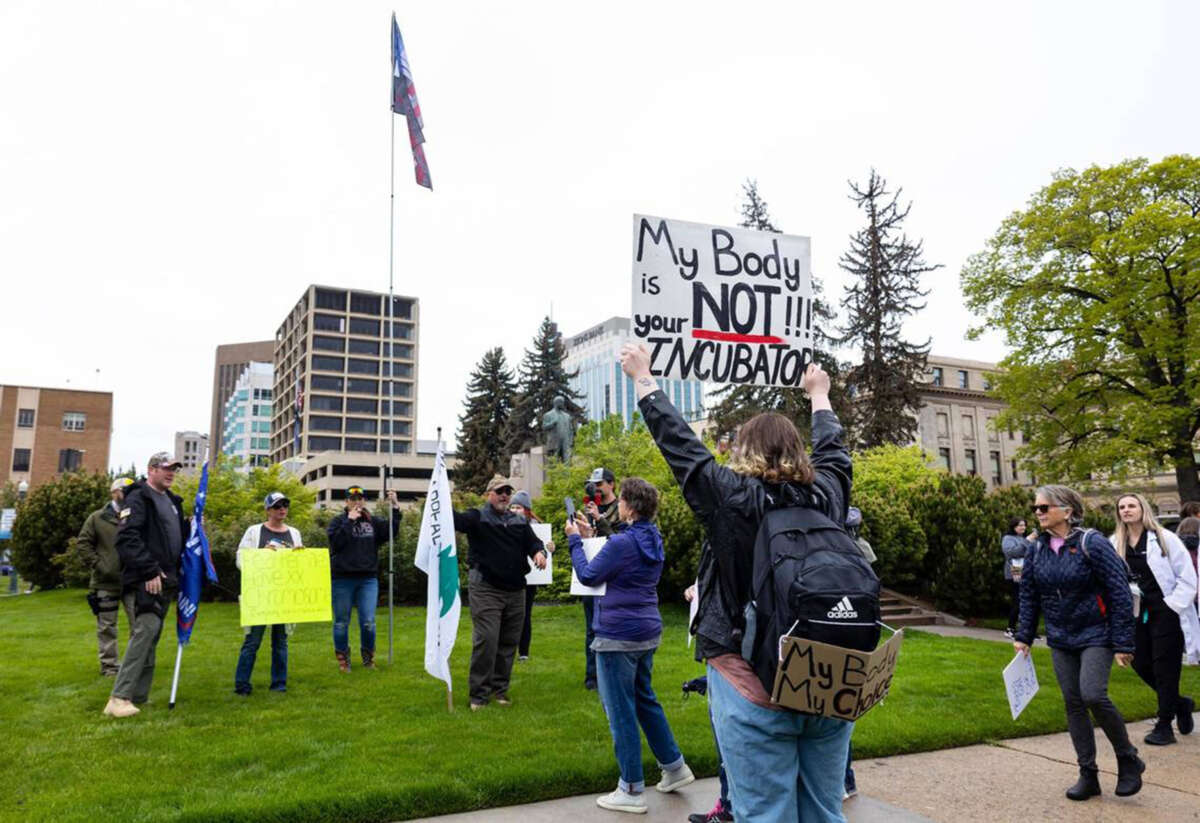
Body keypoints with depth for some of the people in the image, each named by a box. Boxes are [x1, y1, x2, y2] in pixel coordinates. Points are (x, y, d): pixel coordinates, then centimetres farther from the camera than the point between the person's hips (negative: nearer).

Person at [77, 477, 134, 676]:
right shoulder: (98, 518, 1)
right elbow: (83, 542, 0)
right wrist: (98, 564, -9)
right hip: (106, 583, -1)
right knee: (107, 626, 7)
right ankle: (109, 664, 18)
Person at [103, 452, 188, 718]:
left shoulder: (173, 501, 20)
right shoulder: (138, 498, -7)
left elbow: (180, 538, 28)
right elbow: (127, 538, -18)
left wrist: (177, 575, 16)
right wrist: (150, 571, -22)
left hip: (166, 579, 9)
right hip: (146, 580, -9)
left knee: (151, 636, 10)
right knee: (145, 631, -17)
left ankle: (138, 696, 16)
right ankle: (119, 698, -15)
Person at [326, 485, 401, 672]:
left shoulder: (373, 522, 10)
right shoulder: (338, 521, 4)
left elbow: (391, 532, -6)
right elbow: (335, 542, -13)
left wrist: (395, 508, -13)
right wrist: (349, 521, -14)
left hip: (368, 579, 1)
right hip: (342, 579, -1)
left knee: (368, 622, -1)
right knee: (341, 622, 6)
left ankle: (368, 657, 19)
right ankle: (342, 660, 20)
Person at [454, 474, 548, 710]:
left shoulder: (519, 521, 14)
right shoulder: (477, 517, -1)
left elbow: (533, 542, 9)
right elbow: (456, 521, -18)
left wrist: (540, 552, -15)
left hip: (515, 591, 5)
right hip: (485, 590, -5)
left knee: (508, 642, 11)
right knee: (486, 641, -8)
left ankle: (500, 688, 25)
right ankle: (479, 693, 3)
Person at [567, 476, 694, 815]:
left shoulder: (622, 542, -19)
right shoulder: (653, 540, 8)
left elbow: (588, 576, -12)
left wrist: (575, 540, -1)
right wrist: (590, 537, 15)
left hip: (618, 635, -9)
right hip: (647, 631, 9)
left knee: (621, 711, 2)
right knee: (645, 700, 23)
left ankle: (632, 791, 11)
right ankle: (674, 767, 30)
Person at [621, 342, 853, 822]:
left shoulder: (734, 498, -12)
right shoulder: (827, 497, 1)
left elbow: (678, 441, -3)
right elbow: (832, 449, 21)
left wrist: (642, 377, 11)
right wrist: (819, 394, 39)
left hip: (754, 691, -5)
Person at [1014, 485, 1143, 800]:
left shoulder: (1092, 544, -13)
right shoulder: (1037, 550, 3)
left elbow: (1120, 594, -12)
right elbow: (1028, 596, 11)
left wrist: (1123, 643, -14)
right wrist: (1023, 636, 7)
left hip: (1095, 636, -5)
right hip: (1061, 640, 6)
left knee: (1093, 695, -19)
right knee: (1073, 703, 6)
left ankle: (1128, 760, 7)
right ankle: (1088, 776, 17)